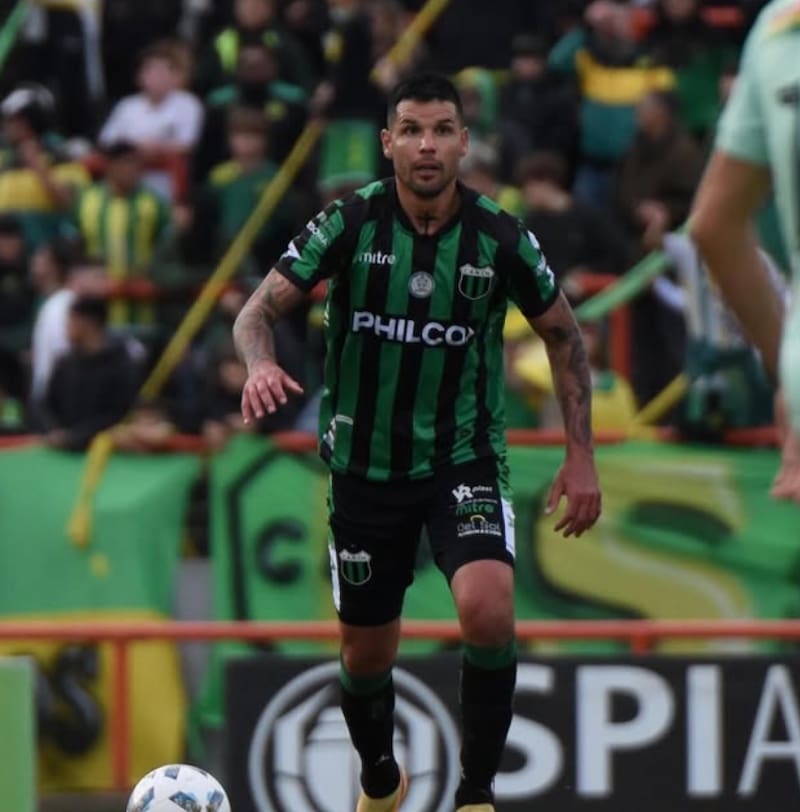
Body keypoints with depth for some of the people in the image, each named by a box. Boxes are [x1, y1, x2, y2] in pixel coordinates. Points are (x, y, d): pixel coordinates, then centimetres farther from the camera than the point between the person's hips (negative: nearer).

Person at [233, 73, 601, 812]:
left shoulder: (499, 236, -10)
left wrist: (581, 458, 2)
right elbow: (260, 310, -11)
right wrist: (261, 364, -35)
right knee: (367, 651, 12)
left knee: (488, 608, -28)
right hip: (366, 466, 1)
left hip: (465, 460, -1)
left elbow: (563, 334, 5)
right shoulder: (351, 222, -11)